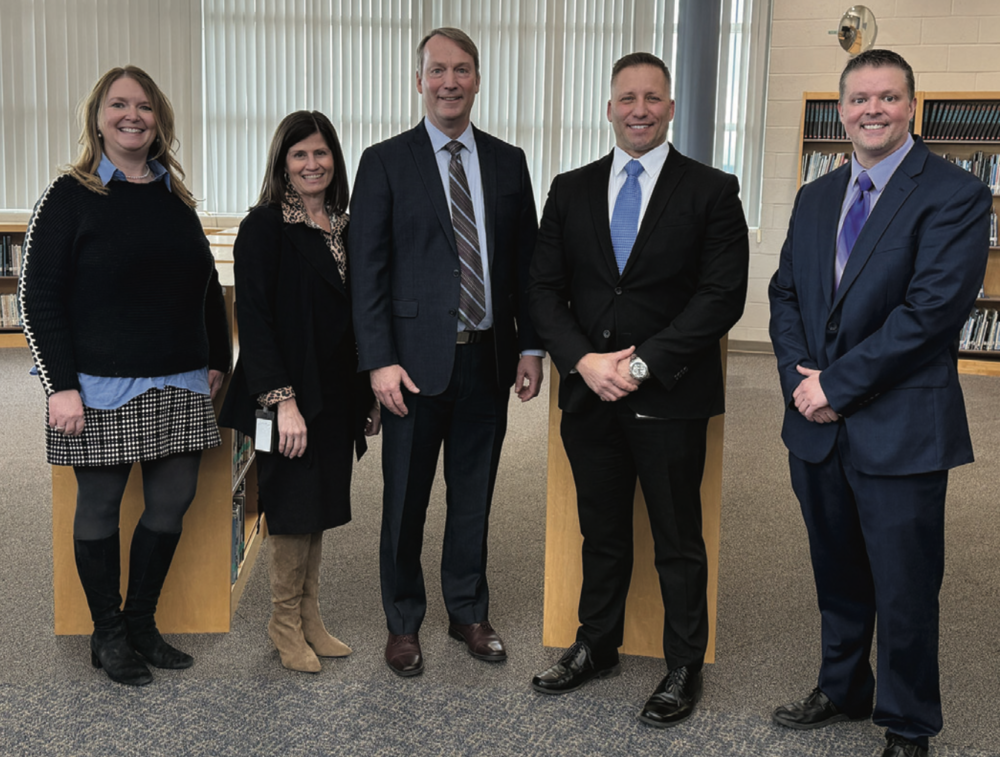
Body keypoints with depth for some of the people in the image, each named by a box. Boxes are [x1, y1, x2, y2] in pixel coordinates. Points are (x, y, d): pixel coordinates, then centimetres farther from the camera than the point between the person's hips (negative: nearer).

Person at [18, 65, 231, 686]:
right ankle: (108, 634, 21)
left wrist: (217, 361, 11)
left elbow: (208, 286, 18)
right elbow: (39, 296, -7)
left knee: (174, 501, 6)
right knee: (100, 505, 5)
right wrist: (61, 386, -13)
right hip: (102, 386, -5)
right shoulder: (71, 197, -3)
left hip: (179, 386, 5)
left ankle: (142, 623, 24)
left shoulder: (175, 199, 12)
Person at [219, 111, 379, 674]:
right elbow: (254, 318, -14)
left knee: (320, 506, 13)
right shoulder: (265, 227, -9)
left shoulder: (344, 229, 10)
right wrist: (281, 400, -20)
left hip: (335, 394, 6)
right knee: (295, 506, 2)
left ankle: (310, 618, 26)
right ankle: (286, 622, 19)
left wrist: (369, 393, 11)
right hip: (292, 393, -6)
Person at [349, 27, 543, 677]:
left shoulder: (508, 162, 10)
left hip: (488, 357, 3)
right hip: (417, 359, -3)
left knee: (474, 494, 14)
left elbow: (527, 262, 10)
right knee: (406, 500, 8)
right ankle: (404, 623, 24)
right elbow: (367, 269, -5)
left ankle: (469, 612, 31)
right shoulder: (386, 162, 0)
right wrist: (380, 360, -12)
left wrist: (531, 345, 2)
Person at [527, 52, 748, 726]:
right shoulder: (571, 190, 9)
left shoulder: (711, 191, -2)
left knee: (679, 541, 8)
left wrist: (643, 364, -16)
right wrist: (583, 360, -11)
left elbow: (723, 295, -10)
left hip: (670, 399, -3)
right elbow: (545, 287, 6)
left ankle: (685, 668, 24)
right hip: (589, 394, 3)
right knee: (601, 534, 16)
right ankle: (597, 648, 34)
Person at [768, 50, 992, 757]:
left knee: (905, 589, 6)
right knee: (838, 574, 19)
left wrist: (837, 384, -17)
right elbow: (785, 294, 11)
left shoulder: (955, 195, -8)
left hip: (900, 429, -5)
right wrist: (801, 377, -6)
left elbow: (932, 310, -18)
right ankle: (842, 690, 39)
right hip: (818, 428, 6)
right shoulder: (815, 198, 12)